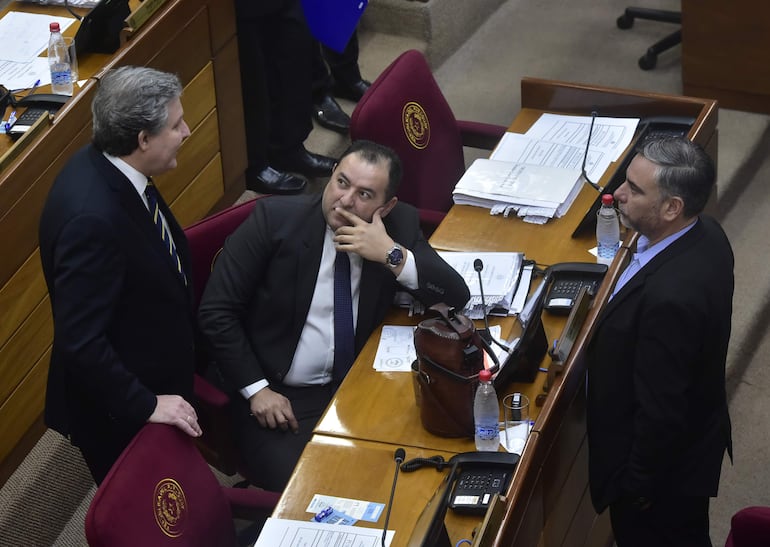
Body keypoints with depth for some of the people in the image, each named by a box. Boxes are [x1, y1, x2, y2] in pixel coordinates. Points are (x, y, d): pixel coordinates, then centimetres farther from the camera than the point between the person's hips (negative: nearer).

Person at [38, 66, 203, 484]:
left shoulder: (104, 165, -7)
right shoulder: (91, 217, -35)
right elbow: (80, 342, -32)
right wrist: (146, 406, -24)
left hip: (154, 379, 8)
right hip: (119, 415, -8)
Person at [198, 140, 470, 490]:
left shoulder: (400, 225, -2)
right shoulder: (275, 218, -11)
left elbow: (456, 299, -8)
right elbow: (216, 311, -9)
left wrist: (392, 255, -21)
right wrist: (256, 389, -14)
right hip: (278, 395, -3)